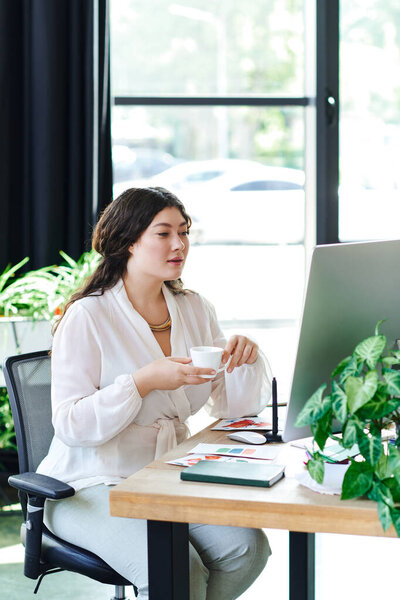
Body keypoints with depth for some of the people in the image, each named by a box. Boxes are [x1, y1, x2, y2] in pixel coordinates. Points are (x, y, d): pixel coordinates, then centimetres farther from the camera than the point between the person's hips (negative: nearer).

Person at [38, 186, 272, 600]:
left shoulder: (194, 309, 10)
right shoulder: (87, 317, -10)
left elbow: (228, 404, 9)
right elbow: (71, 427, -16)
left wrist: (246, 359, -11)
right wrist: (144, 382, -25)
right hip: (91, 485, -6)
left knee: (246, 547, -18)